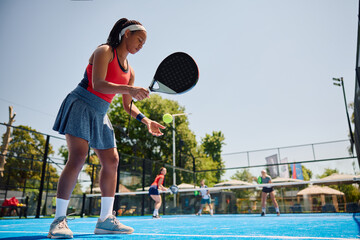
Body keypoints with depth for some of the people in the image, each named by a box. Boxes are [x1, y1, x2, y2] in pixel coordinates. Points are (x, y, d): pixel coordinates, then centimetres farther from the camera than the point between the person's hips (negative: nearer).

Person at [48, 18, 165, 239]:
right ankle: (59, 219, -11)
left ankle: (106, 219, 5)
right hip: (81, 106, -7)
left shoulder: (130, 72, 14)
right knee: (78, 157, -20)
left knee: (112, 161, -1)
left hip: (100, 115, 8)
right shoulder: (104, 51, -6)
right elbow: (98, 84, -21)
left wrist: (146, 121, 4)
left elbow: (128, 105, 16)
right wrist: (129, 89, -33)